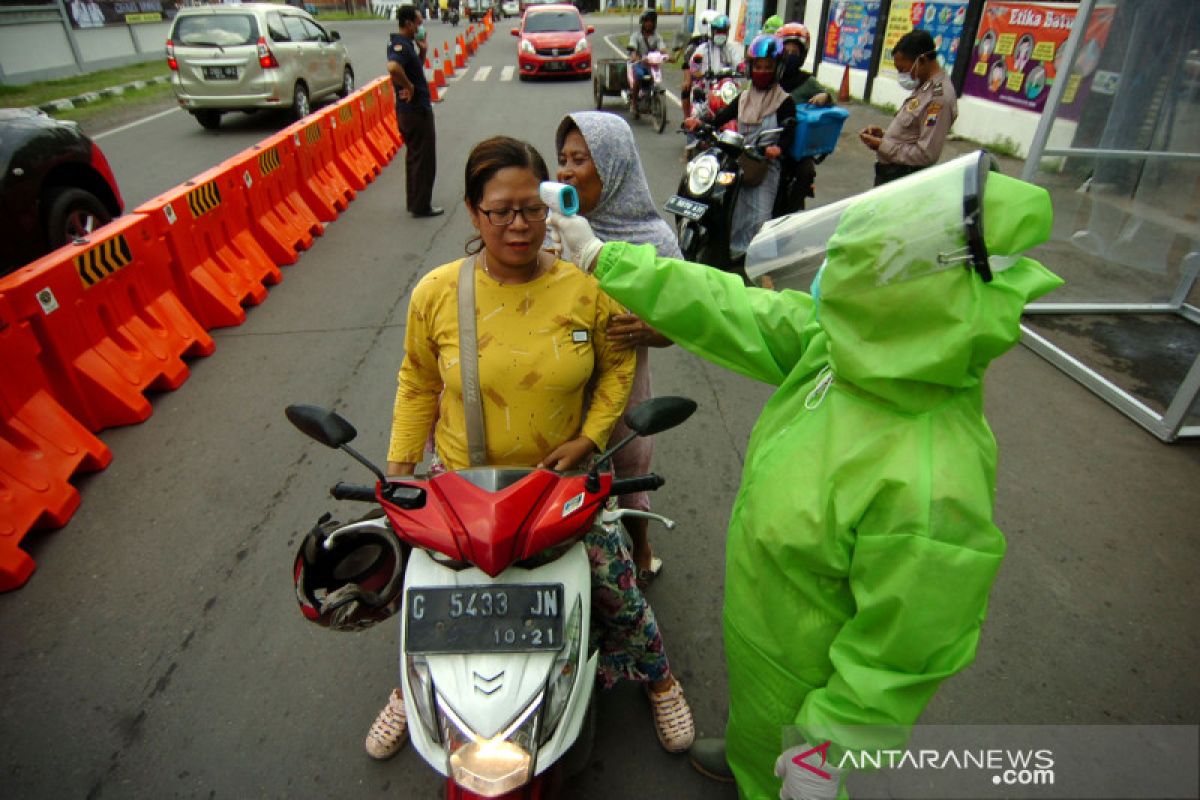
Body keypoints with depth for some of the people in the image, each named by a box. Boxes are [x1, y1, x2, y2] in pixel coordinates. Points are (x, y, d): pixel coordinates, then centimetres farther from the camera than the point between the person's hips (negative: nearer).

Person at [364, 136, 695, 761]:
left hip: (564, 480, 0)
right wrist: (400, 464, 1)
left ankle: (657, 677, 44)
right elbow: (418, 383, 2)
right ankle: (412, 689, 53)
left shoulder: (587, 288, -11)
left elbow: (617, 365, 1)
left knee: (615, 587, 9)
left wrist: (588, 438, -11)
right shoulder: (435, 292, -10)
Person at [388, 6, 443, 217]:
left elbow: (417, 67, 26)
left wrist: (422, 50, 11)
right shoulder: (401, 46, -18)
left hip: (410, 110, 10)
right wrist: (409, 87, -25)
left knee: (414, 157, 17)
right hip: (416, 111, -10)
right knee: (424, 159, -2)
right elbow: (393, 67, -38)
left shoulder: (406, 44, 12)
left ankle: (415, 201, 26)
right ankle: (421, 206, 5)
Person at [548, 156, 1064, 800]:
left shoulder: (930, 491, -41)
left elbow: (903, 655, -30)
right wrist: (601, 258, -6)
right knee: (754, 718, 38)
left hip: (806, 670, -7)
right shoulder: (836, 345, -20)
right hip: (765, 616, 7)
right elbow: (729, 313, -12)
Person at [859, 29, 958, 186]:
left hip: (903, 178, -10)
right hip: (890, 171, 10)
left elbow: (926, 154, -24)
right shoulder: (925, 86, 10)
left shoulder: (939, 97, -20)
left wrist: (882, 145, -20)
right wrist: (884, 135, 4)